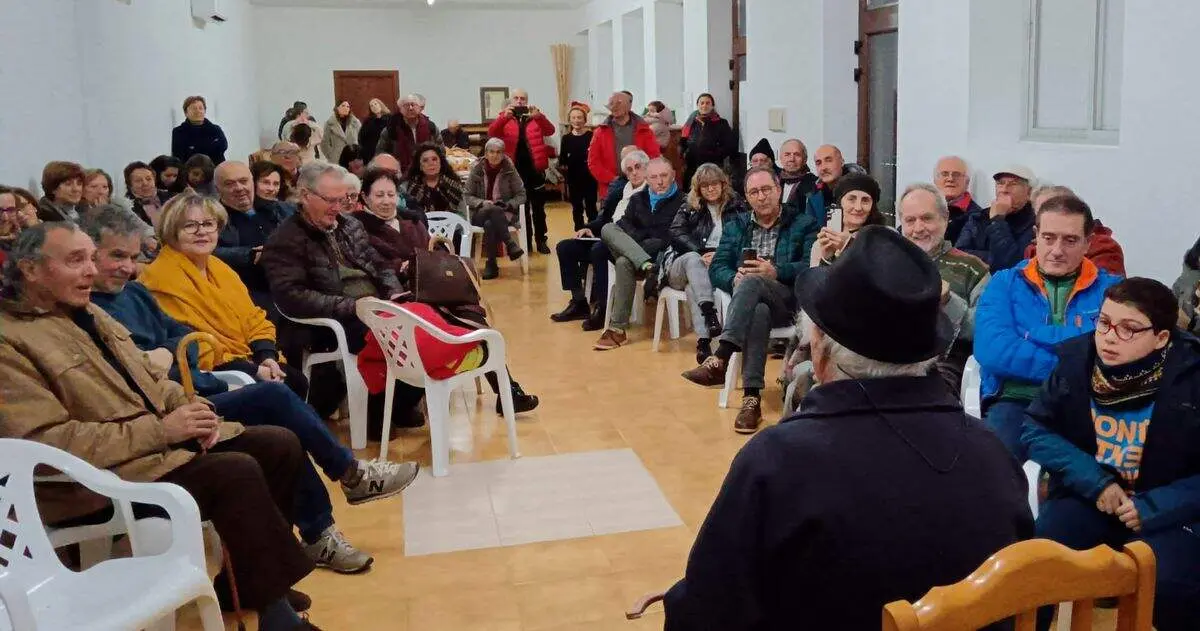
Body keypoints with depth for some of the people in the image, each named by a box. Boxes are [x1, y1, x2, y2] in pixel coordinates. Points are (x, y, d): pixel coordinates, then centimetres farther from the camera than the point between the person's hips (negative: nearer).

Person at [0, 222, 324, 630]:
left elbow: (150, 378, 21)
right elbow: (50, 442, -21)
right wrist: (159, 431, -23)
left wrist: (187, 408, -2)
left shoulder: (87, 312, 16)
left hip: (162, 438, 9)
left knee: (280, 445, -3)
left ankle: (247, 577, 10)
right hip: (101, 477, -9)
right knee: (236, 472, -28)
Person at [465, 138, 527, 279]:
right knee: (493, 210, -36)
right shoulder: (477, 169, 0)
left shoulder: (509, 169, -1)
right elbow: (467, 196, 4)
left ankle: (491, 265, -24)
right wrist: (482, 203, -16)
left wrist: (507, 205, -14)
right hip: (480, 214, 0)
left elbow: (521, 195, 4)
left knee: (490, 224, -35)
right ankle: (510, 245, -31)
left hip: (505, 214, 0)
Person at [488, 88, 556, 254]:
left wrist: (538, 116, -29)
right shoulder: (505, 118, 5)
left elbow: (550, 131, -10)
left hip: (535, 168, 0)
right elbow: (491, 133, -12)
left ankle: (541, 241, 14)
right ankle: (525, 242, 17)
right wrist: (504, 116, -29)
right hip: (515, 170, 0)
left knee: (538, 208, 6)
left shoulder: (535, 116, 6)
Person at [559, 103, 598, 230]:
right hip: (573, 178, 3)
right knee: (577, 208, 11)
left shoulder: (592, 136, -5)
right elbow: (562, 159, 5)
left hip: (590, 177, -3)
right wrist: (562, 166, -12)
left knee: (590, 207, 3)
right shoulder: (566, 138, 3)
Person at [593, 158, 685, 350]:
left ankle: (618, 328, -33)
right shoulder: (638, 199, 22)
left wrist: (639, 236, -9)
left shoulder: (682, 202, 3)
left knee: (624, 262, -34)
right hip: (629, 252, 6)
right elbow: (624, 225, 11)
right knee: (607, 229, -21)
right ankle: (647, 266, -42)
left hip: (662, 257, -5)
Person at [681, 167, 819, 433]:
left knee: (752, 282, -36)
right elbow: (717, 268, 11)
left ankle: (718, 361, -47)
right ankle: (751, 398, -45)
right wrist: (734, 279, -13)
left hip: (788, 303, -2)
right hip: (746, 301, 2)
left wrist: (776, 272, -20)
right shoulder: (735, 225, 22)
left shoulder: (804, 224, 11)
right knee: (758, 312, -37)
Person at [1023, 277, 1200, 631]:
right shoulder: (1076, 359, -6)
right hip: (1088, 498, 2)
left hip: (1167, 512, -2)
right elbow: (1035, 430, -1)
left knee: (1169, 585, -29)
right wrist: (1094, 480, -14)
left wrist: (1153, 508, -21)